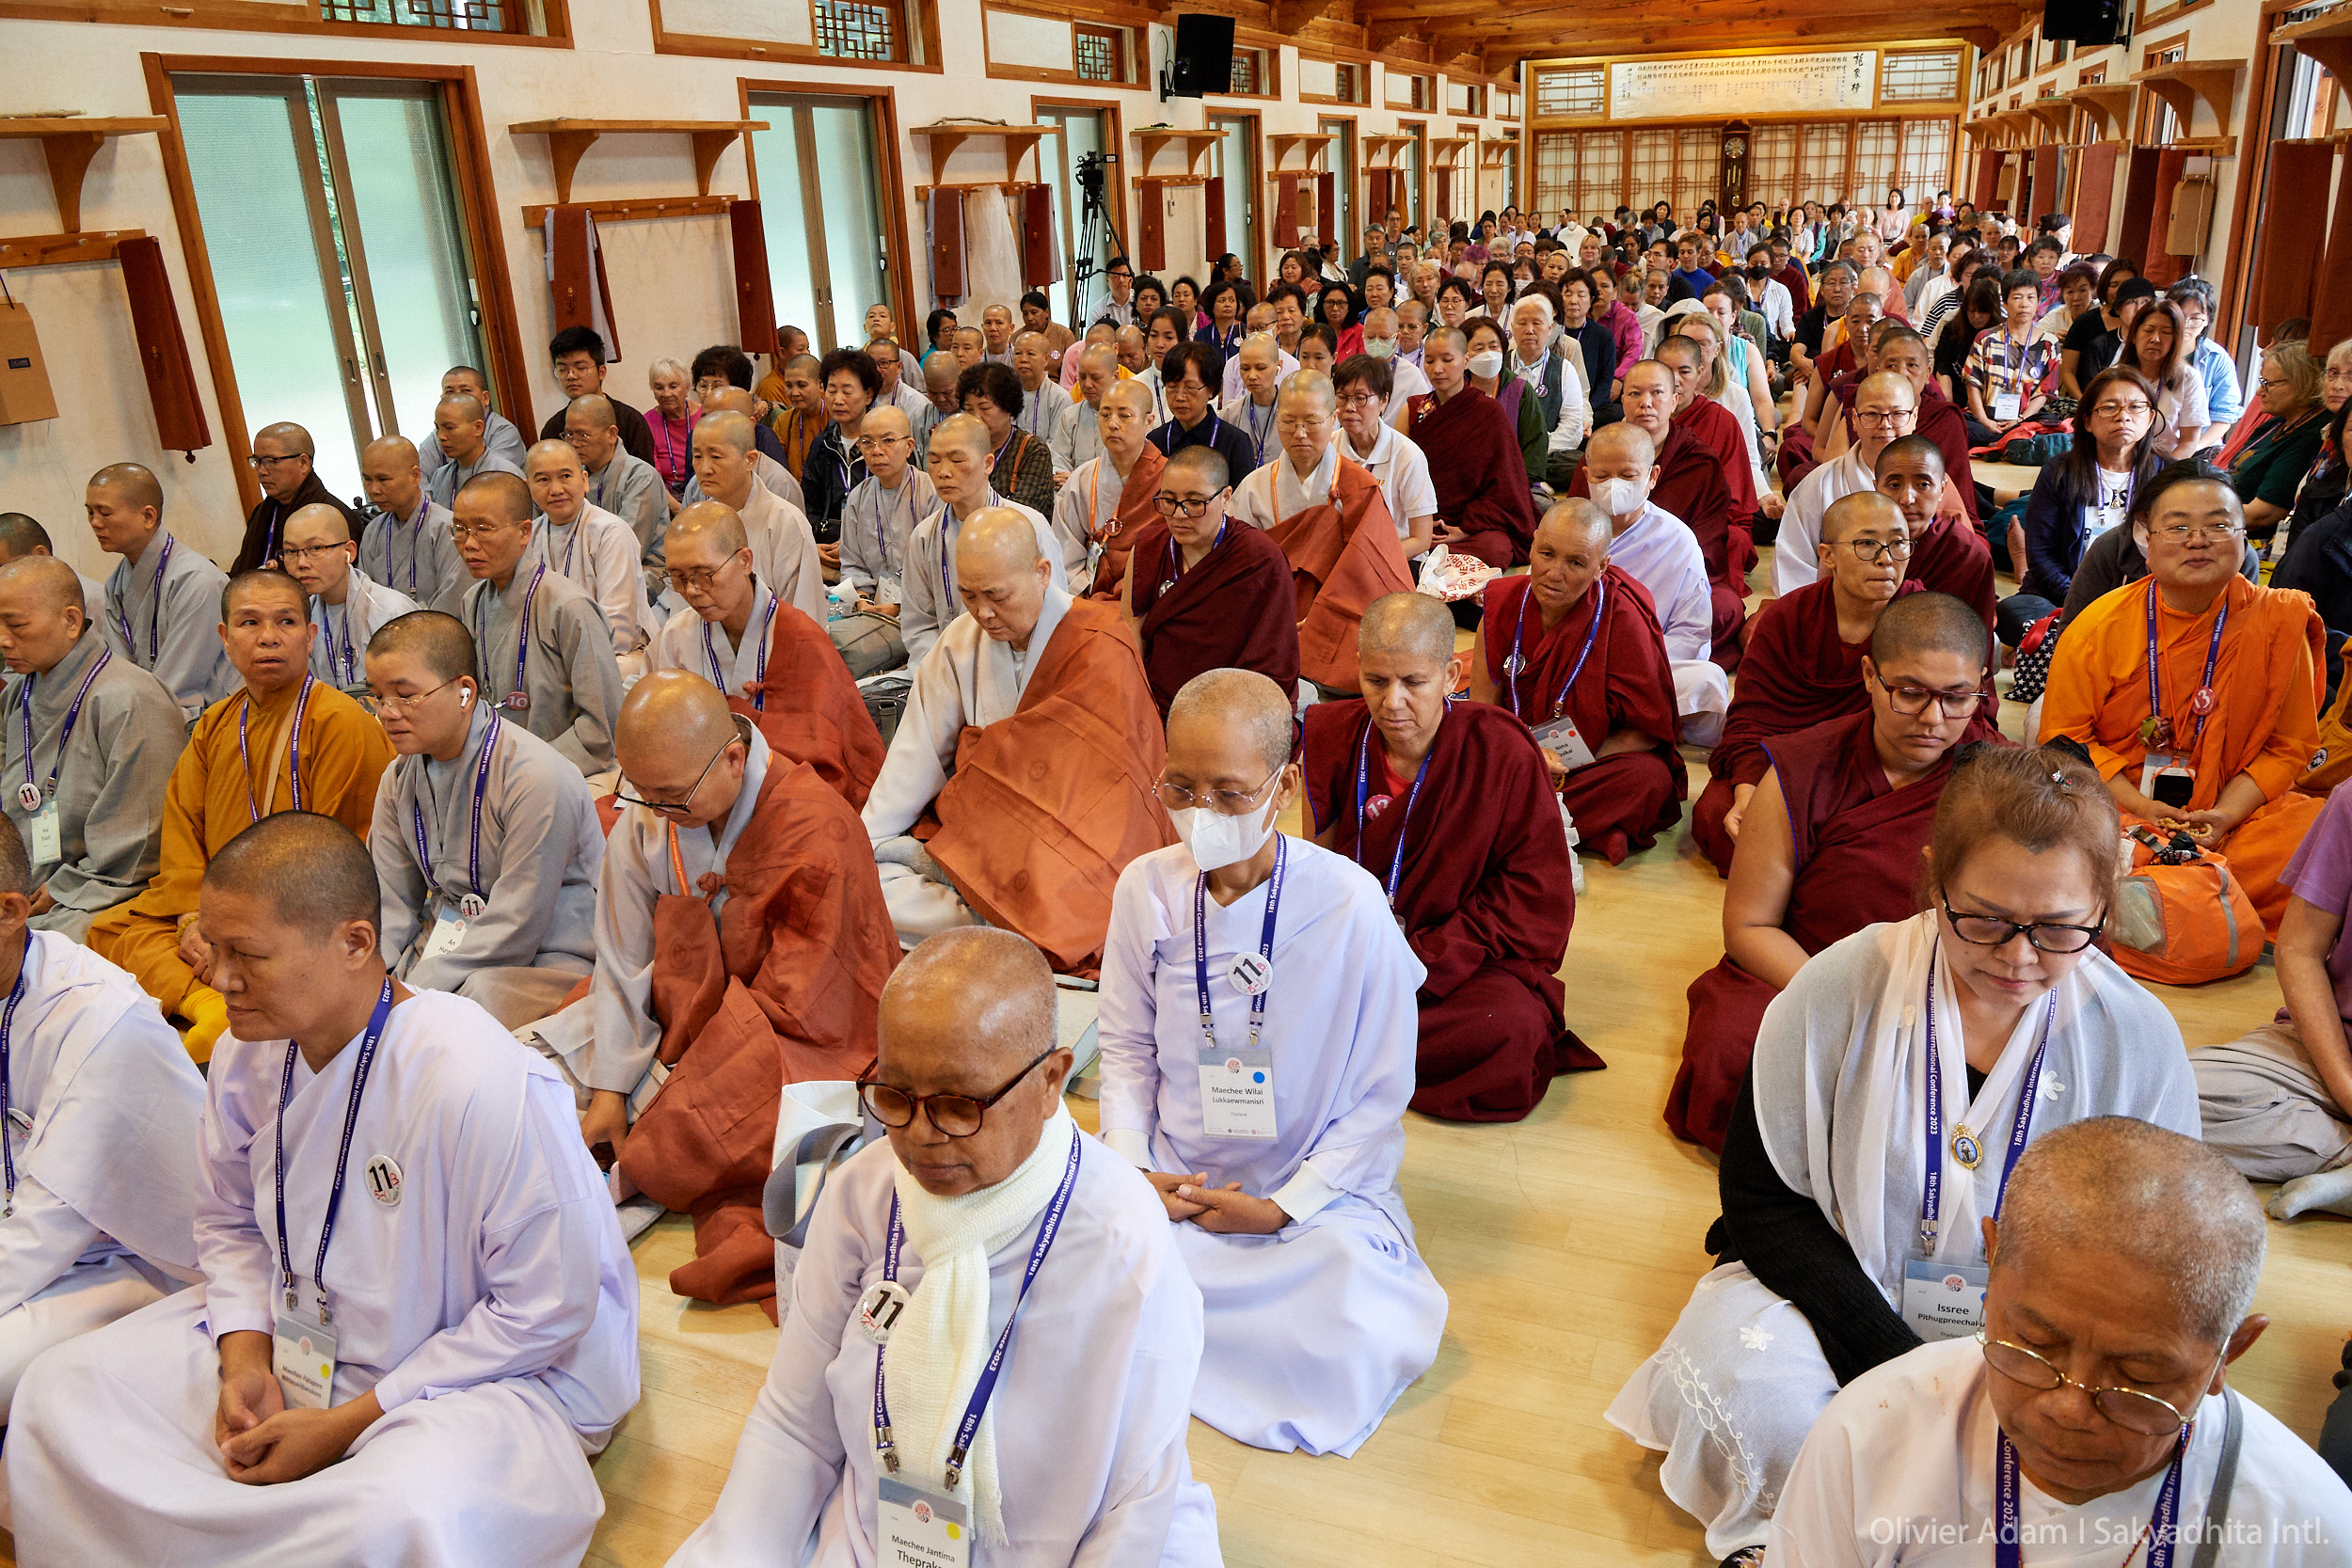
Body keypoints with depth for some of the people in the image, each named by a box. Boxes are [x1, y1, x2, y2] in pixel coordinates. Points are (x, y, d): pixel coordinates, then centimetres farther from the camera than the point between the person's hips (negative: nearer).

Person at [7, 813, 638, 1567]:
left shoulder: (481, 1081, -30)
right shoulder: (248, 1057, -5)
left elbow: (548, 1306, -24)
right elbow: (229, 1222, 13)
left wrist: (344, 1425, -17)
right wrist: (244, 1357, -6)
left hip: (489, 1369, -7)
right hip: (294, 1339, 7)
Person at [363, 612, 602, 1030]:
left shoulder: (538, 776, -20)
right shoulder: (399, 778, 7)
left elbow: (514, 930, -19)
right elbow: (390, 907, 8)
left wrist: (407, 997, -20)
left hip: (546, 959, -6)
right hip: (446, 945, 7)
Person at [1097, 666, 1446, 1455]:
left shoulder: (1350, 904, -16)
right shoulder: (1146, 888, -6)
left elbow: (1381, 1094, -8)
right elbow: (1127, 1050, 7)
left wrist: (1280, 1209, -13)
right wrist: (1132, 1170, -7)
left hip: (1318, 1191, -1)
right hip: (1171, 1182, 2)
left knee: (1360, 1344, -27)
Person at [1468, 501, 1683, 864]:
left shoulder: (1624, 619, -15)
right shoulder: (1504, 603, -5)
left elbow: (1649, 731, -10)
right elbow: (1481, 708, -2)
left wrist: (1567, 762, -21)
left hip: (1595, 767, -2)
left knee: (1649, 778, -33)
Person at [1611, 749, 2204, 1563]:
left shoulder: (2139, 1038, -10)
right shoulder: (1838, 990, -15)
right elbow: (1760, 1198, -10)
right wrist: (1894, 1366, -20)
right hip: (1839, 1292, -1)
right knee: (1737, 1379, -31)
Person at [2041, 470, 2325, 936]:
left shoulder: (2280, 622, 1)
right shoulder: (2098, 627, -4)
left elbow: (2288, 747, 5)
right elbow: (2066, 738, -1)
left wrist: (2224, 816, -12)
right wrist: (2141, 808, -14)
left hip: (2234, 811, 3)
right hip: (2114, 808, -2)